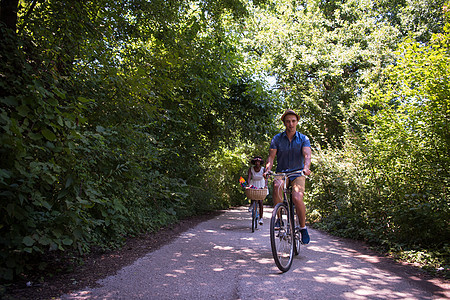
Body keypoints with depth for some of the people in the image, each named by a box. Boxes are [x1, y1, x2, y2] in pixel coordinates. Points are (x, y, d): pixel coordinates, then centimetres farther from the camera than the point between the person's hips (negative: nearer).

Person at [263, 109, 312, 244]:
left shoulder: (303, 139, -1)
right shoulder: (277, 139, 1)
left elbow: (307, 155, -17)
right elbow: (271, 157, -6)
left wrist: (306, 167, -38)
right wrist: (267, 170, -26)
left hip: (297, 174, 0)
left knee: (297, 198, -26)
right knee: (277, 185, -35)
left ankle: (303, 227, -2)